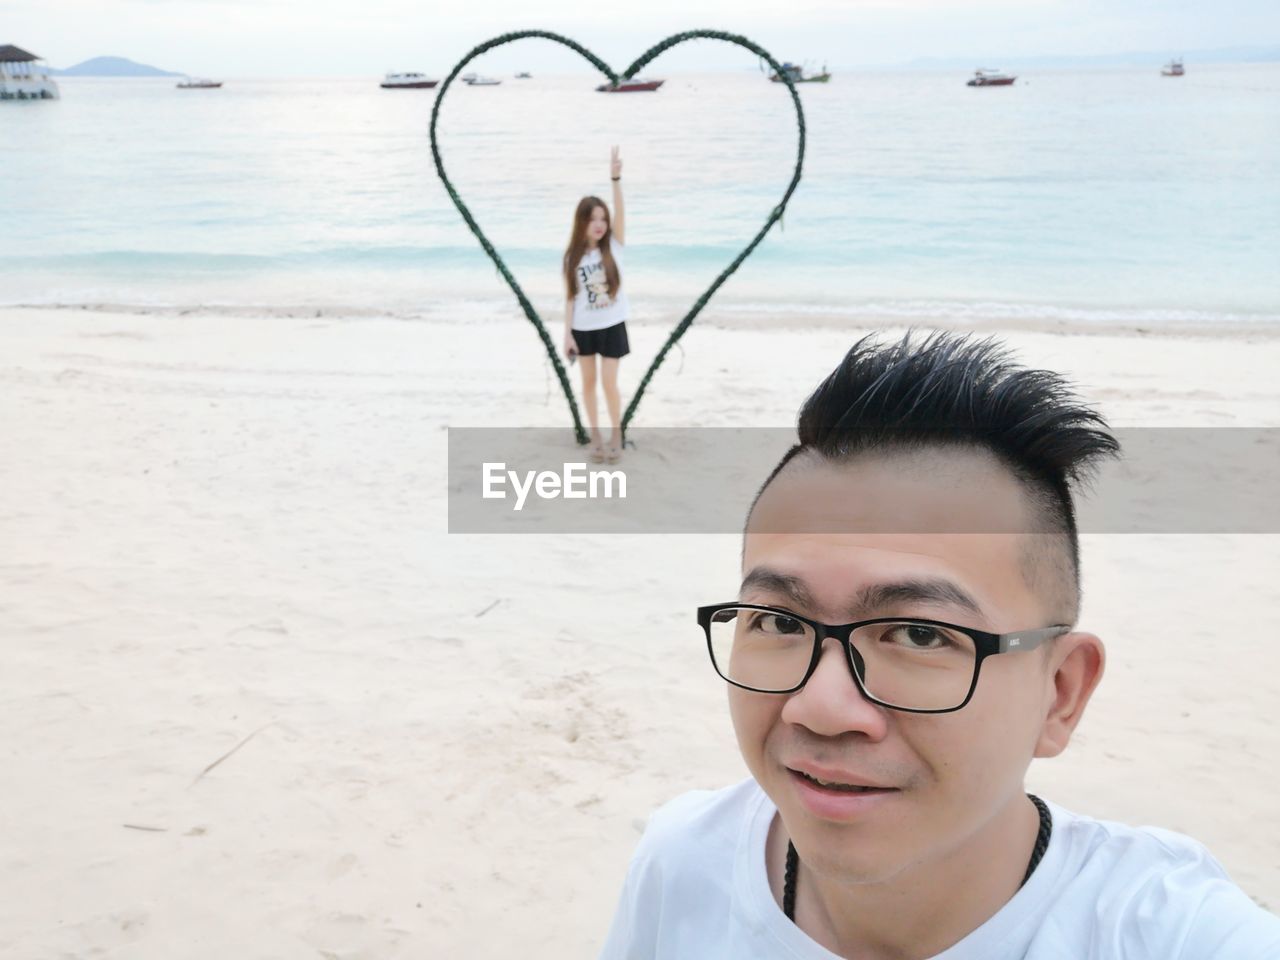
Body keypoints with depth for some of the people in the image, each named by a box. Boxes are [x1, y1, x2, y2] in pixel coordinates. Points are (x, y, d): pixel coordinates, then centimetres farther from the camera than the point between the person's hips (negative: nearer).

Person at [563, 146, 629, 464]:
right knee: (589, 382, 11)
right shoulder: (574, 256, -5)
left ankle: (616, 436, 14)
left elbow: (620, 211, -22)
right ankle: (595, 436, 25)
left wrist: (615, 178, -36)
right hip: (583, 327, 2)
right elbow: (570, 297, -2)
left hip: (611, 325, -1)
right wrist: (567, 333, -5)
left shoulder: (614, 245, -7)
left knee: (609, 383, -3)